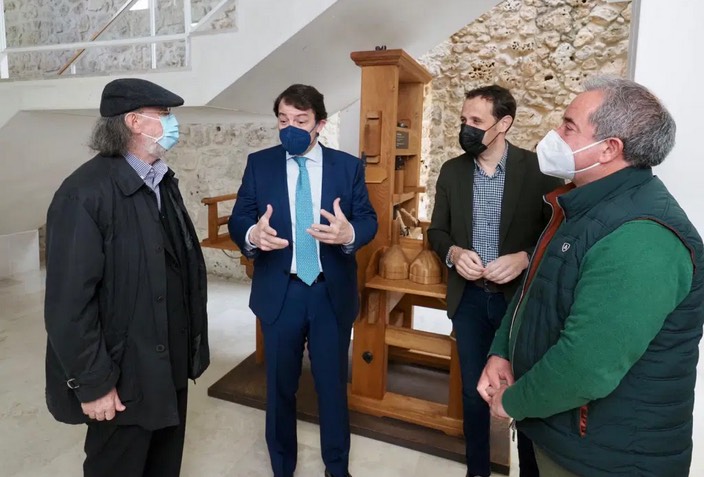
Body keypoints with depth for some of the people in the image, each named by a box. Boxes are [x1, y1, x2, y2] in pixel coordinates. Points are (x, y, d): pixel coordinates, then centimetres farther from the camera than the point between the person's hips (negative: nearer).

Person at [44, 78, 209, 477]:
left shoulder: (163, 180, 4)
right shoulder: (85, 193, -21)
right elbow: (69, 302, -21)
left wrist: (192, 342, 8)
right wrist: (92, 382, -15)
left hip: (171, 362, 7)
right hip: (126, 373, -7)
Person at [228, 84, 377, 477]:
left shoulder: (349, 166, -1)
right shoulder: (260, 164, 0)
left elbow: (369, 220, -3)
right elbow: (237, 220, -3)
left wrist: (349, 233, -27)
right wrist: (253, 234, -27)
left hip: (333, 293, 0)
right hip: (279, 292, 1)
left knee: (333, 384, 15)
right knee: (280, 386, 16)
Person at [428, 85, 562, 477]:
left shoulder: (538, 168, -9)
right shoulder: (452, 171, 2)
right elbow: (437, 230, 7)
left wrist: (525, 258, -22)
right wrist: (453, 252, -14)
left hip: (521, 296, -3)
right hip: (468, 297, 3)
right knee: (474, 389, 17)